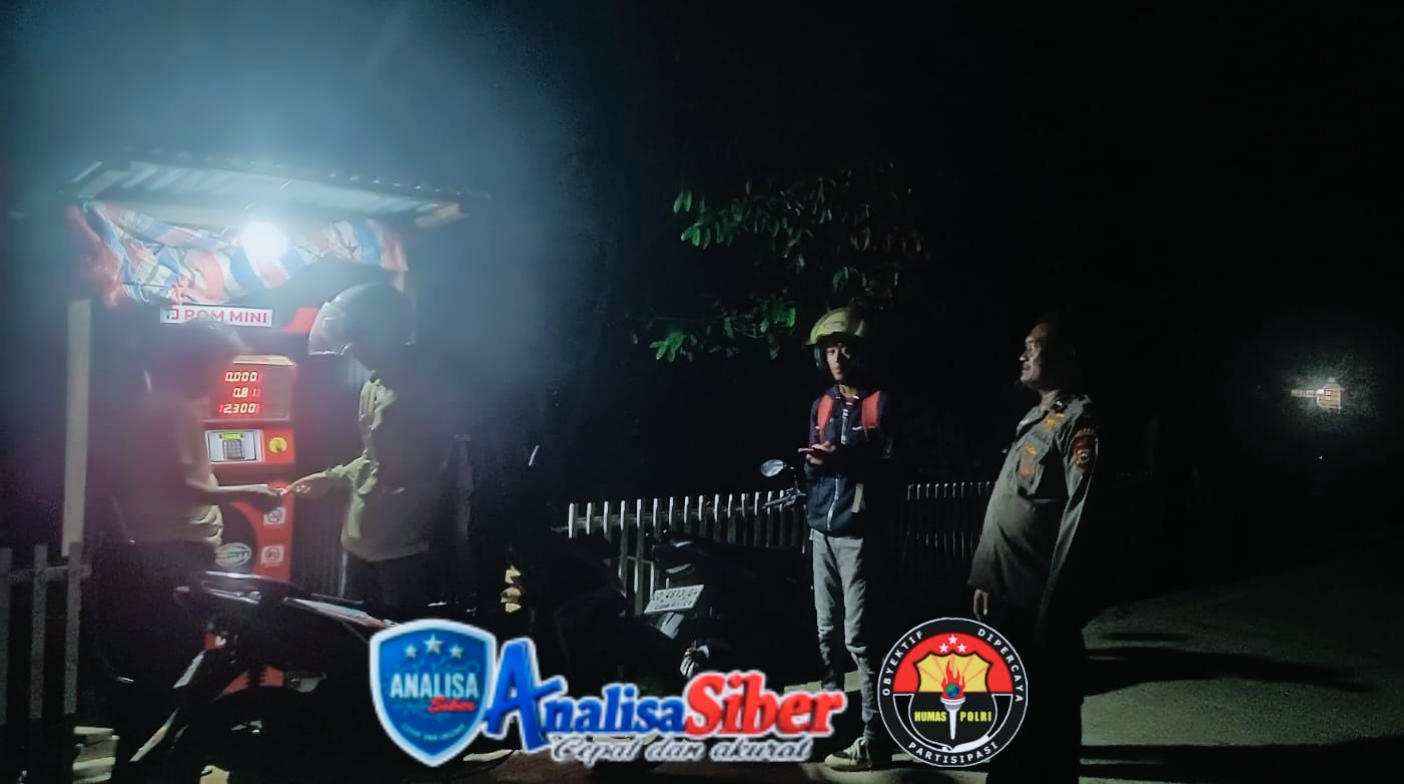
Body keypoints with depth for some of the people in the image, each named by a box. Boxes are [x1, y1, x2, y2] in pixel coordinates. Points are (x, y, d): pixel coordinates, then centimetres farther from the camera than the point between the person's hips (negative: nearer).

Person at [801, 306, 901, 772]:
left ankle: (875, 741, 0)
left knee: (861, 637, -6)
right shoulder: (822, 406, 15)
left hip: (861, 534, -6)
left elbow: (892, 469, -8)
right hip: (823, 531, 6)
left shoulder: (881, 404, -3)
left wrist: (846, 461, -22)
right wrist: (814, 463, -6)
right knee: (828, 634, 11)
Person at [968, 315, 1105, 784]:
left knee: (1047, 713, 3)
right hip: (1007, 593, 9)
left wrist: (1055, 608, -20)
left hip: (1039, 601, -9)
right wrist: (985, 577, 16)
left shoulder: (1078, 421, -11)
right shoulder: (1034, 419, 17)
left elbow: (1078, 519, -19)